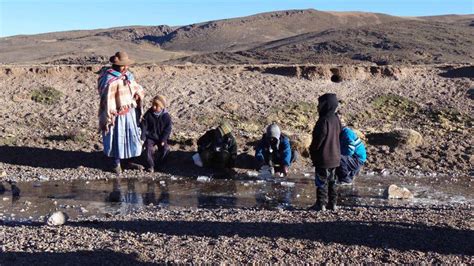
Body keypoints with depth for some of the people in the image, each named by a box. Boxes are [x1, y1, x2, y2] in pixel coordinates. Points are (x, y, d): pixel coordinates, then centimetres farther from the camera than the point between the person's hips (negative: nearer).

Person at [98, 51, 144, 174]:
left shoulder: (127, 76, 4)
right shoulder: (110, 80, -22)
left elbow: (138, 88, 20)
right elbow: (107, 101, -22)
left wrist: (138, 94, 1)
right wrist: (108, 119, -21)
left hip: (130, 113, 8)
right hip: (117, 115, -8)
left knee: (131, 136, 16)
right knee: (117, 139, 6)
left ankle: (128, 161, 32)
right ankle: (116, 164, 24)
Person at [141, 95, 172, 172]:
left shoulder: (166, 116, -10)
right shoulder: (148, 114, -8)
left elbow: (168, 129, -7)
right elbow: (144, 126, -6)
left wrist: (163, 140, -13)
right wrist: (143, 138, -12)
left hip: (161, 138, 0)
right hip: (150, 136, 0)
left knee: (165, 148, -17)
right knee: (149, 148, -22)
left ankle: (158, 162, 8)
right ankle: (150, 165, -10)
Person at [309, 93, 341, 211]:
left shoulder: (324, 120, -21)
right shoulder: (335, 118, 5)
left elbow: (318, 139, -20)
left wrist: (312, 150, -4)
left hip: (323, 158, -8)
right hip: (335, 157, 8)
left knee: (321, 181, 1)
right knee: (331, 181, 16)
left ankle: (321, 204, 5)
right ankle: (333, 203, 22)